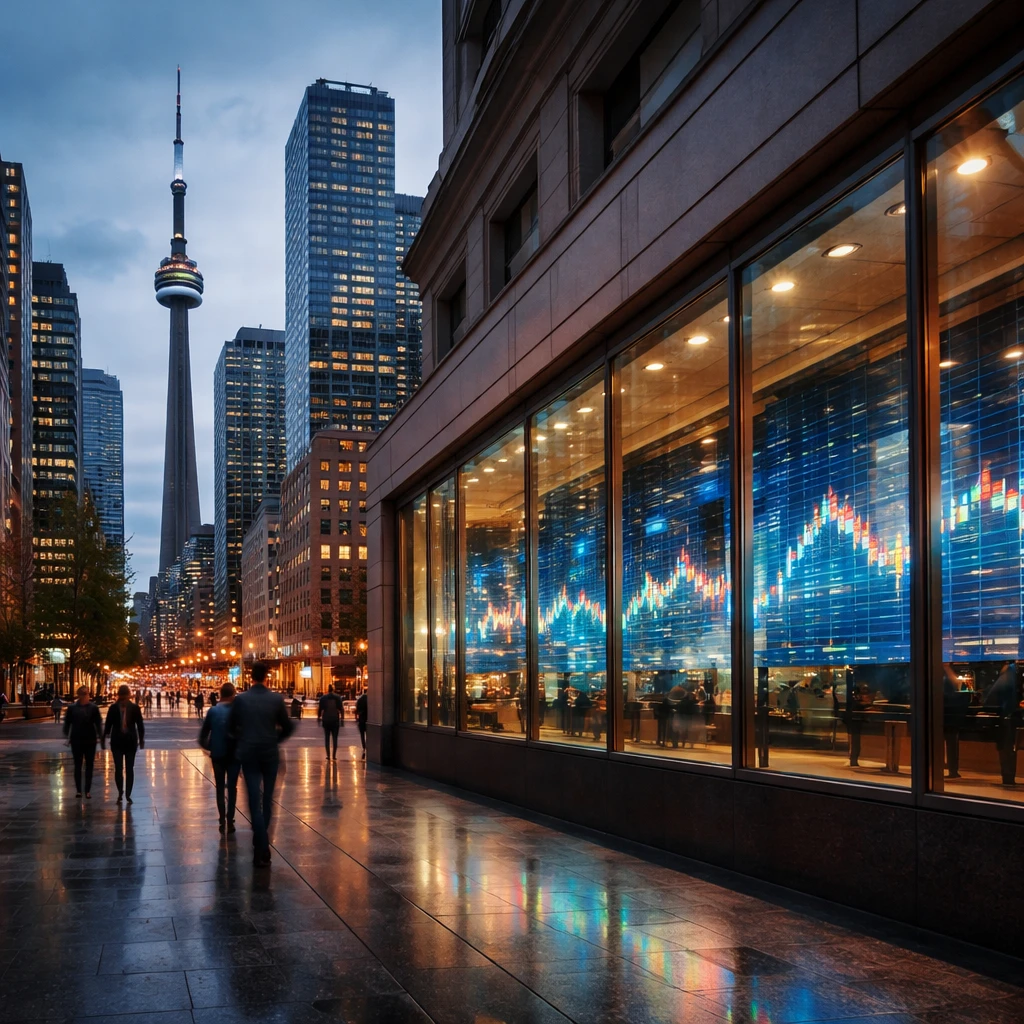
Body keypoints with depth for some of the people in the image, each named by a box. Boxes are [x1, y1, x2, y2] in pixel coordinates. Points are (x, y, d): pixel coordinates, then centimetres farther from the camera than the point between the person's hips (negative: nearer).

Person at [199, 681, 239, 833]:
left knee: (220, 788, 12)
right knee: (232, 787, 7)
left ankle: (222, 821, 8)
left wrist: (207, 746, 12)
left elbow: (203, 734, -4)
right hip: (234, 754, -1)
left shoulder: (213, 711, -4)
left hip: (217, 754, 1)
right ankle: (230, 821, 0)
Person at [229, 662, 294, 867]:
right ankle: (262, 840, 25)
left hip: (248, 753, 0)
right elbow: (288, 727, -1)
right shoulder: (276, 699, -6)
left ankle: (261, 850, -5)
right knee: (267, 798, 16)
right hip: (270, 753, 0)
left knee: (254, 800, 1)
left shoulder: (240, 699, -6)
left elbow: (231, 726, 2)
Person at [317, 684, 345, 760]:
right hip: (335, 720, 0)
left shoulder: (323, 698, -1)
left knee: (327, 738, 7)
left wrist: (319, 717, 12)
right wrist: (342, 718, 1)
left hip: (326, 720, 0)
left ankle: (328, 755, 1)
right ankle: (334, 756, -1)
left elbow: (319, 708, -1)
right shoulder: (338, 697, -2)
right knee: (335, 738, 5)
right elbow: (341, 708, -5)